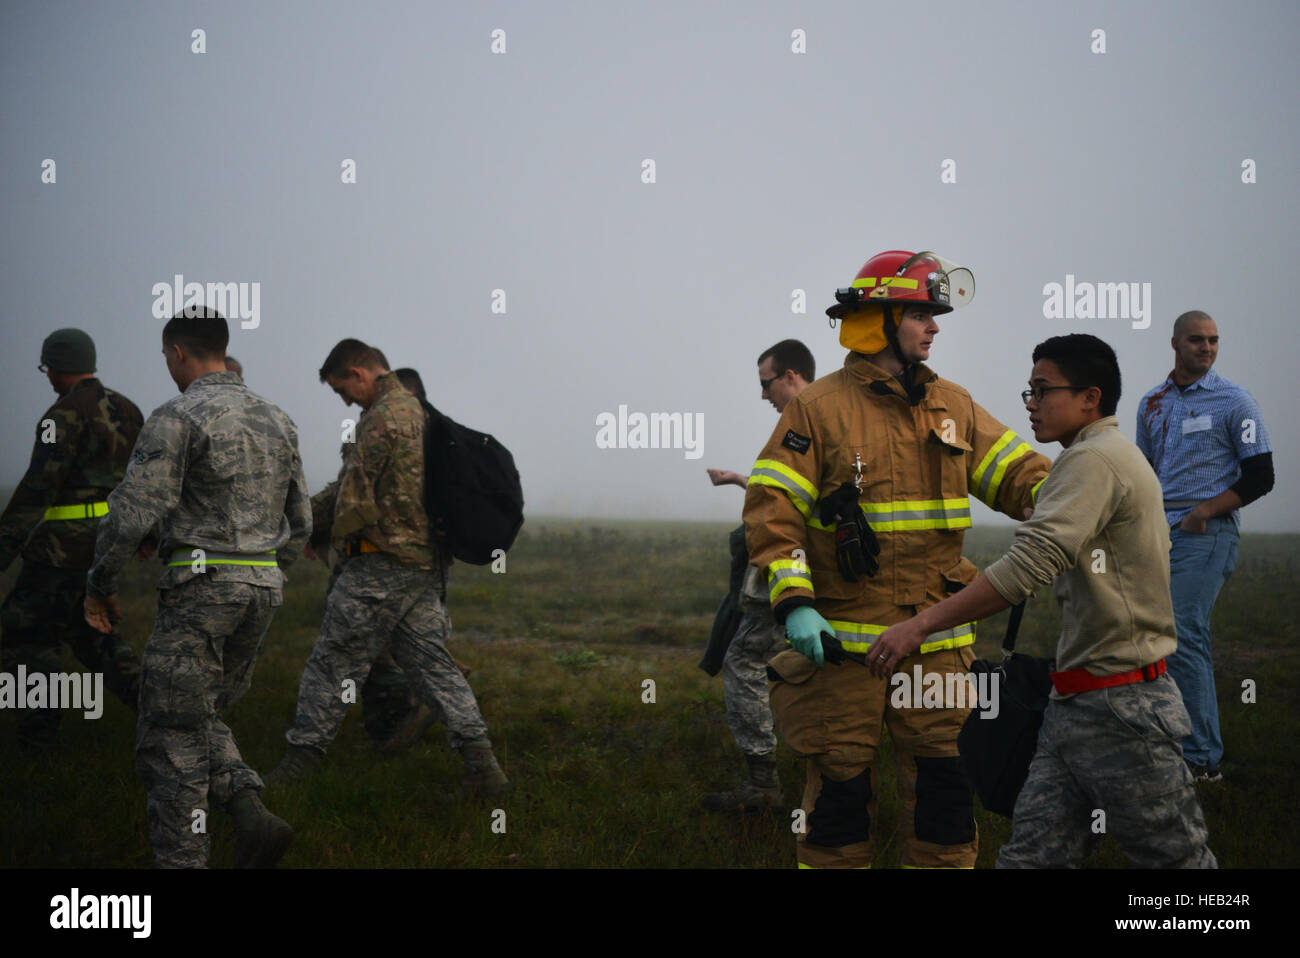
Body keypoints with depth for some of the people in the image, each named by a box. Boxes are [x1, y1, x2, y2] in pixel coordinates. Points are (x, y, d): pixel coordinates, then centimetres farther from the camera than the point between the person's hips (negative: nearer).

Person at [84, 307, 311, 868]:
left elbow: (133, 511, -16)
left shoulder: (178, 417, -10)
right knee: (200, 721, 19)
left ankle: (180, 860, -1)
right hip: (264, 588, 7)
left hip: (201, 589, -7)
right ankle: (251, 816, -2)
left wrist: (99, 583, -3)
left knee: (173, 737, 1)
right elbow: (300, 523, 18)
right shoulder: (276, 421, 13)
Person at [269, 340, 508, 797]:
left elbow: (355, 495, -14)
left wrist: (338, 536, 5)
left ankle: (297, 763, 8)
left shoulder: (382, 419, -14)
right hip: (425, 565, 8)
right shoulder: (421, 412, 14)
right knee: (432, 662, 8)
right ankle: (481, 764, -1)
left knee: (334, 662, 1)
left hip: (381, 564, -8)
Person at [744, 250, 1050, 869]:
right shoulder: (819, 410, -5)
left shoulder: (952, 406, 11)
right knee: (840, 779, 4)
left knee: (943, 779, 7)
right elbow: (772, 509, -9)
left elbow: (1013, 471, 10)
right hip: (843, 637, -4)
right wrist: (794, 603, -20)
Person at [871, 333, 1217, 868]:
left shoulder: (1094, 459, -14)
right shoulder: (1118, 458, 19)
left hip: (1122, 709, -10)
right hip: (1075, 705, 10)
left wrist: (921, 625, -25)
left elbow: (1028, 565, -25)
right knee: (1031, 855, 4)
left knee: (1177, 859, 0)